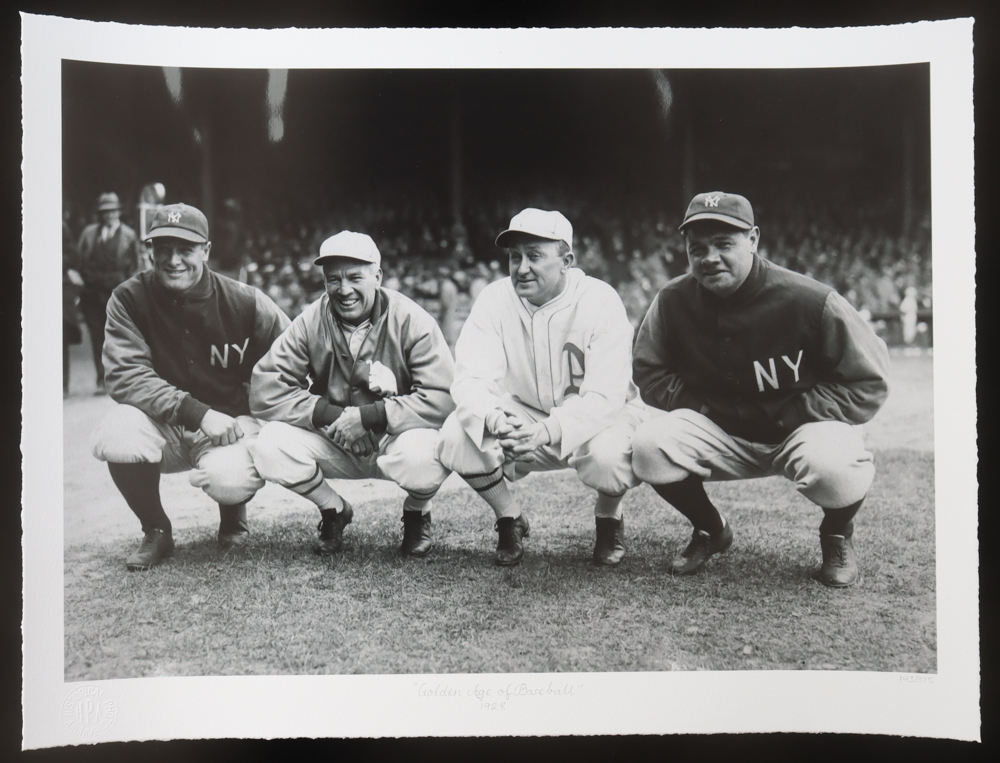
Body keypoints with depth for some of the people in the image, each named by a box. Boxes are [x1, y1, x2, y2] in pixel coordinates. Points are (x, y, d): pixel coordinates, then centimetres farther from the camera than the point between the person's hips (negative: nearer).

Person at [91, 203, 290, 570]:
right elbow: (124, 375, -18)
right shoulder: (129, 299, -8)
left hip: (229, 423, -1)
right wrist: (198, 413, -29)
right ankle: (156, 532, 0)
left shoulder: (245, 302, -9)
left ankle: (233, 516, 12)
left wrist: (253, 418, -16)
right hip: (161, 426, 1)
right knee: (114, 437, -30)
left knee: (229, 480, -33)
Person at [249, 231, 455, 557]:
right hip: (333, 445, 3)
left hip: (395, 437, -2)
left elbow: (443, 398, -24)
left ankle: (417, 513, 4)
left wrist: (367, 416, -27)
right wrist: (328, 414, -23)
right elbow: (264, 391, -12)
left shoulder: (410, 320, -16)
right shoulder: (311, 322, -8)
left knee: (423, 455, -36)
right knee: (269, 446, -22)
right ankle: (333, 510, 8)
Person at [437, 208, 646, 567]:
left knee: (609, 454, -37)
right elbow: (470, 378, -18)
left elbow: (604, 395, -27)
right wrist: (493, 419, -43)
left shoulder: (600, 301, -20)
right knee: (457, 433, -24)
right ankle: (509, 519, 3)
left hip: (594, 418, -3)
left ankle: (609, 517, 2)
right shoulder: (495, 299, -11)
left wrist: (547, 431, -45)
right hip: (523, 414, 3)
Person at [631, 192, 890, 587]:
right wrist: (702, 407, -9)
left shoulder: (810, 301, -20)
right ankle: (710, 529, 10)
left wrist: (785, 416, -16)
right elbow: (650, 374, 6)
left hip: (800, 426, -3)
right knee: (650, 446, -23)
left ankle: (837, 533, 5)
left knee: (834, 469, -37)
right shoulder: (672, 302, -9)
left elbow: (868, 384, -12)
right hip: (719, 431, 3)